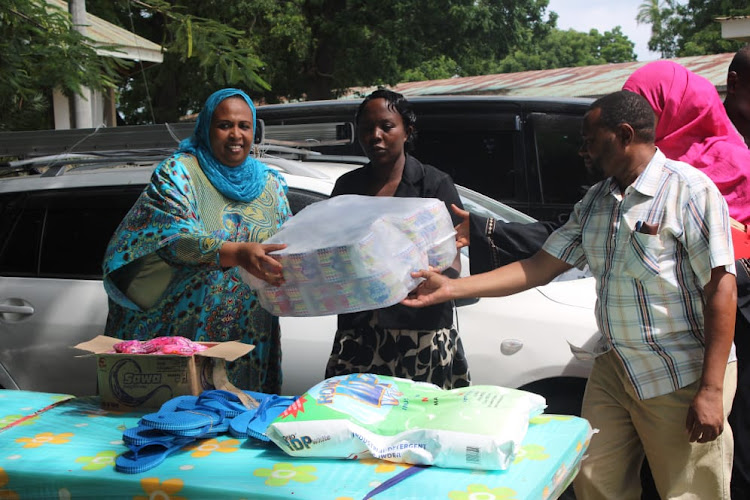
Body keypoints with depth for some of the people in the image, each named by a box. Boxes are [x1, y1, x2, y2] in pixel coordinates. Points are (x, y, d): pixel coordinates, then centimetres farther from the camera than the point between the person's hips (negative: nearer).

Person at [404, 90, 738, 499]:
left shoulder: (689, 190, -12)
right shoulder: (594, 203, 11)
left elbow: (721, 289, -16)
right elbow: (540, 267, 10)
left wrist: (711, 391, -20)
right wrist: (451, 288, 2)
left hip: (681, 378, -7)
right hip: (614, 367, 7)